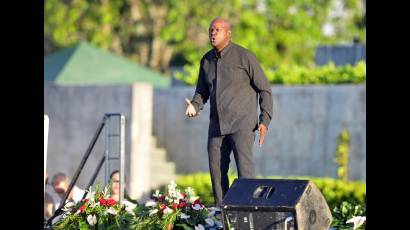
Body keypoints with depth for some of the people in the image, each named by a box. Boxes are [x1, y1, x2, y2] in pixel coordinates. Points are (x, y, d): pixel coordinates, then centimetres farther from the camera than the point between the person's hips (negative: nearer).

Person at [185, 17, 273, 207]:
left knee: (244, 166, -19)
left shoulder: (245, 57, -8)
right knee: (217, 170, 4)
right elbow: (202, 91, 19)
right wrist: (194, 107, -4)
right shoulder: (207, 60, 8)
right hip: (218, 124, 6)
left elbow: (265, 89, -4)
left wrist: (265, 121, -12)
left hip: (242, 122, -6)